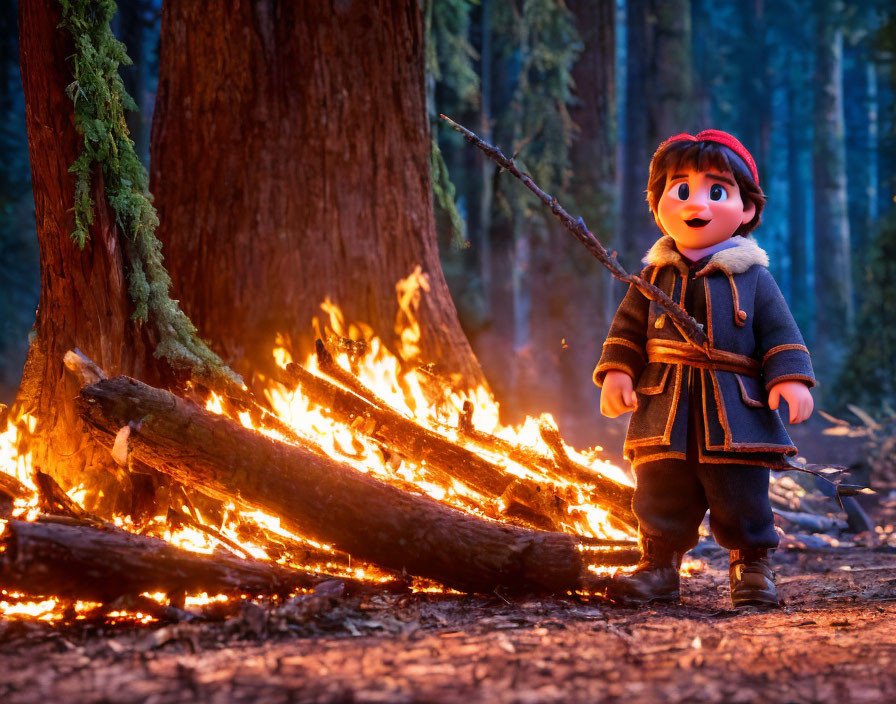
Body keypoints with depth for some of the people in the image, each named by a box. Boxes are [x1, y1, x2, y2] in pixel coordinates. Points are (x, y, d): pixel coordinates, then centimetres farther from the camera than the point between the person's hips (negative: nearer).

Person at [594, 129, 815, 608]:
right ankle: (659, 567, 14)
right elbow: (628, 327, 12)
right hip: (664, 410, 2)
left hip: (734, 412, -1)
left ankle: (752, 567, 17)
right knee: (660, 497, 3)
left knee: (743, 501, 2)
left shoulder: (752, 277, 5)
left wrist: (789, 377, -7)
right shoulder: (656, 275, 9)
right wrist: (616, 371, 0)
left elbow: (780, 332, 5)